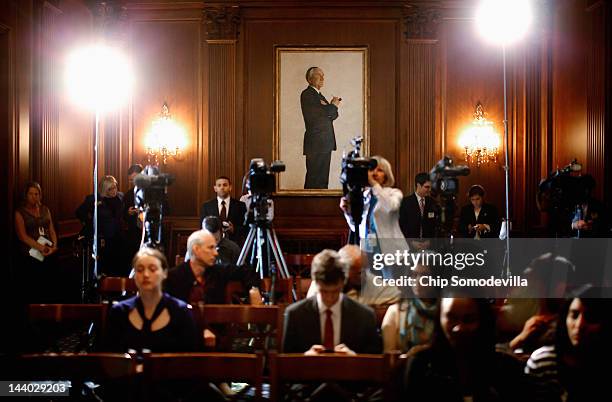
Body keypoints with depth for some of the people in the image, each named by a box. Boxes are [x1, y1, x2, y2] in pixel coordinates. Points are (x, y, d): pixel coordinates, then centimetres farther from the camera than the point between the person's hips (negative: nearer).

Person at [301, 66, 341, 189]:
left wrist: (333, 106, -5)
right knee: (314, 179, -6)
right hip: (315, 143, -9)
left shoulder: (320, 95, 22)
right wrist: (334, 105, -1)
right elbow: (319, 112, -18)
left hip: (326, 144, 9)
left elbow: (332, 115, 17)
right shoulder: (307, 94, -7)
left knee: (323, 178, 10)